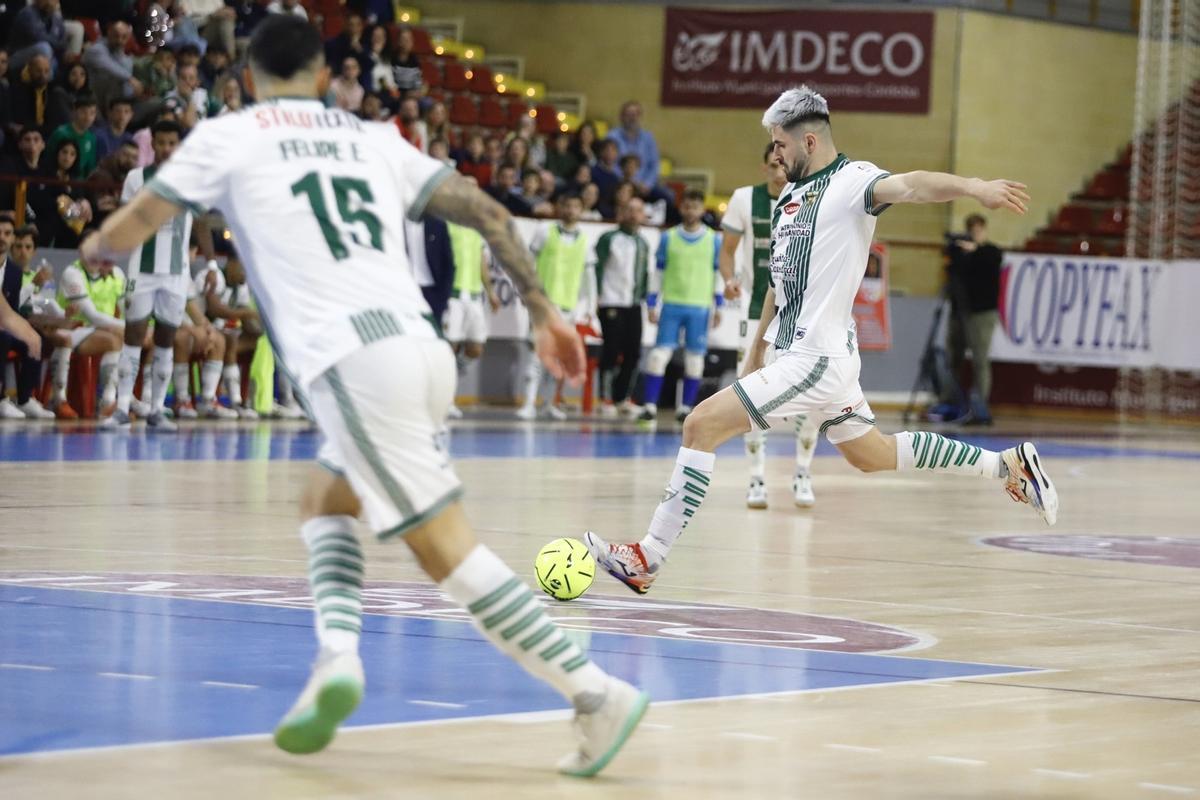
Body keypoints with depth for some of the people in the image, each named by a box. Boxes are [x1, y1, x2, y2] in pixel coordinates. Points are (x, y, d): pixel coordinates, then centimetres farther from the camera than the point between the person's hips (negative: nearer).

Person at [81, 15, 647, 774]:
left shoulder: (228, 136, 11)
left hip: (351, 363, -6)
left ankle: (598, 694, -12)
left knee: (448, 548, -4)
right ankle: (338, 656, 3)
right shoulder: (374, 138, 23)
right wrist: (543, 309, 16)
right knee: (326, 503, 26)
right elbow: (487, 212, 15)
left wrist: (96, 247, 36)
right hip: (423, 347, 6)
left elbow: (129, 230, 13)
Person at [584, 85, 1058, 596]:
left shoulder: (850, 181, -11)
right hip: (798, 351, 10)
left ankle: (648, 558, -11)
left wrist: (972, 186, -50)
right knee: (872, 455, 20)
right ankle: (1008, 465, 29)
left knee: (703, 424, -14)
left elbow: (909, 186, -32)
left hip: (818, 358, -10)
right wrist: (755, 357, 30)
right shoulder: (788, 198, 16)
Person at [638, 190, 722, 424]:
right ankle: (650, 405, -8)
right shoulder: (668, 238, 6)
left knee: (695, 357, 2)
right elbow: (659, 272, 9)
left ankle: (685, 407, 11)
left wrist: (718, 307, 3)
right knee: (660, 353, -8)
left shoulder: (714, 240, 5)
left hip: (699, 308, 0)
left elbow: (720, 274, 8)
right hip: (672, 305, 0)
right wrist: (652, 304, 4)